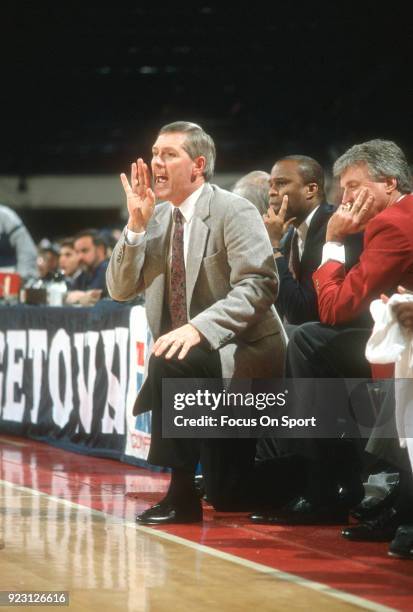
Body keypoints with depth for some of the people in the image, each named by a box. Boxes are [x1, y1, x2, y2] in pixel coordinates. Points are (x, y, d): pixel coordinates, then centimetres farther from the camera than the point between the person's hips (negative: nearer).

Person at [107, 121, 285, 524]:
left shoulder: (234, 213, -11)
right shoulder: (157, 217, 8)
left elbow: (259, 284, -21)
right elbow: (120, 289, 5)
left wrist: (199, 326, -32)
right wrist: (136, 224, -8)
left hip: (243, 350, -8)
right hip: (186, 351, 8)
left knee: (170, 366, -30)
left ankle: (182, 494, -22)